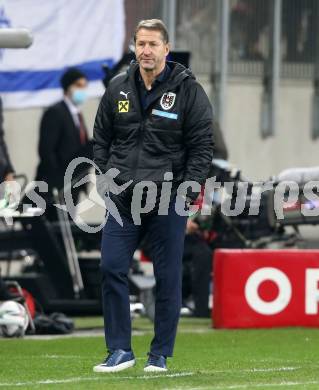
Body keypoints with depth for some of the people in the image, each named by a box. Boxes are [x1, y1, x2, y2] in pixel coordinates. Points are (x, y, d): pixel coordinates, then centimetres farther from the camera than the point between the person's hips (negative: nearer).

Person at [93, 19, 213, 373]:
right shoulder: (118, 89, 8)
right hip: (122, 198, 3)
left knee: (167, 278, 2)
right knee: (111, 268, -4)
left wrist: (188, 191, -10)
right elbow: (101, 138, 16)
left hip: (168, 200, -3)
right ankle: (119, 350, 3)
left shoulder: (188, 91, -3)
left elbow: (201, 146, -3)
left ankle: (160, 354, 11)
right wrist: (103, 177, 5)